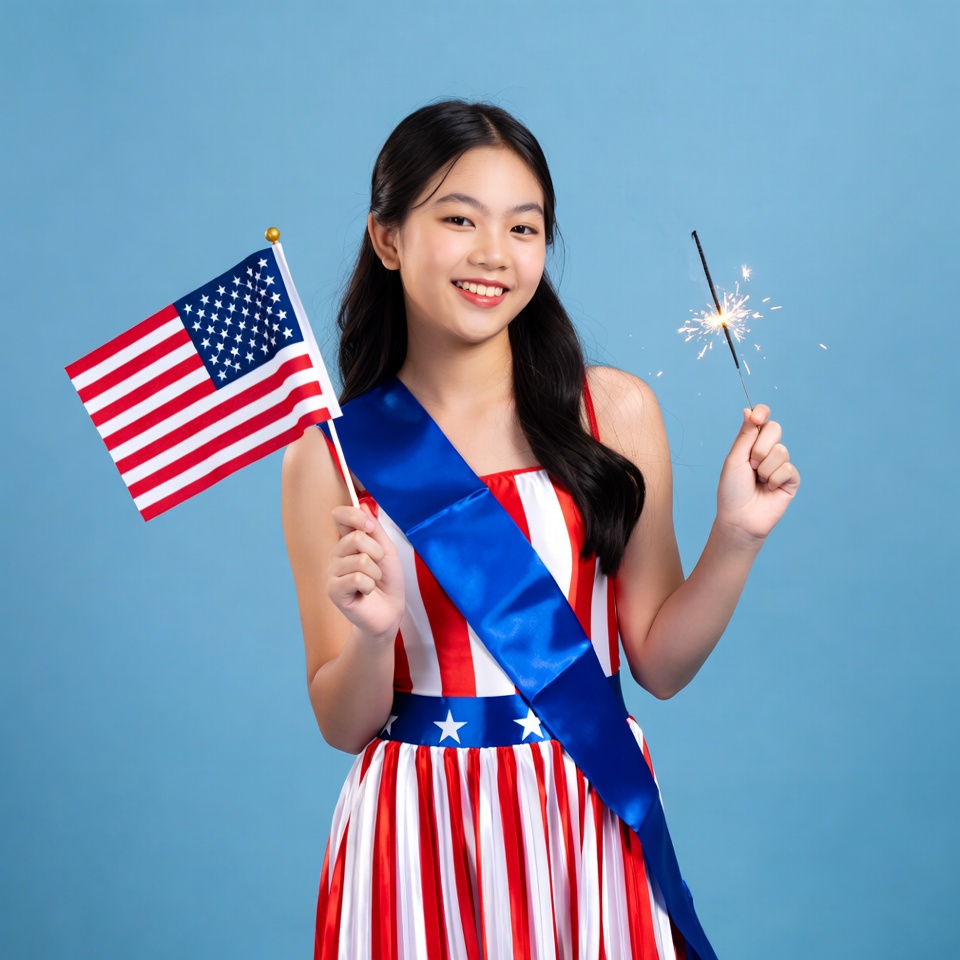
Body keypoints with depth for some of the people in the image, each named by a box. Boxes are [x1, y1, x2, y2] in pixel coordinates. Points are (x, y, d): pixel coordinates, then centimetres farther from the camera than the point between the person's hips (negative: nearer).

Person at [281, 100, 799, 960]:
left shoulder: (616, 411, -3)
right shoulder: (329, 453, -6)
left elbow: (659, 663, 2)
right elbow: (342, 725, -2)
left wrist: (736, 540, -10)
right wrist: (375, 632, -20)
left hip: (588, 827, 1)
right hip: (420, 838, -1)